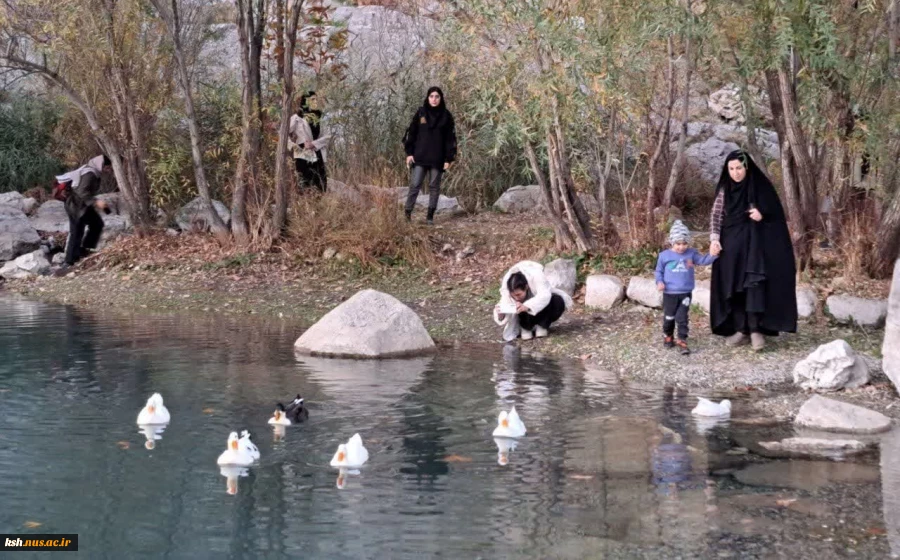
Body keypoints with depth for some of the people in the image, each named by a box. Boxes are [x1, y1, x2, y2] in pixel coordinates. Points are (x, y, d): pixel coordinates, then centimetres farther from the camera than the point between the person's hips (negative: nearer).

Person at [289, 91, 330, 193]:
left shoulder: (318, 119, 16)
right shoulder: (297, 118, 1)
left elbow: (327, 136, 7)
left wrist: (314, 144, -8)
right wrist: (293, 145, -17)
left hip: (317, 157, 5)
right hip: (303, 156, -5)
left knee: (320, 187, -2)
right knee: (305, 187, -12)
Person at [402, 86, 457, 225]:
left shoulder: (446, 116, 2)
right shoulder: (420, 113, 4)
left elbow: (450, 138, 1)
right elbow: (411, 133, 5)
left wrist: (449, 159, -5)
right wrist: (409, 153, -2)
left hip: (437, 158, 0)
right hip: (420, 157, 0)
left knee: (434, 186, 4)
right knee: (415, 185, -5)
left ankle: (430, 216, 9)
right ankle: (407, 214, -1)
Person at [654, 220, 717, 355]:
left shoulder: (691, 253, -1)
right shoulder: (665, 255, -5)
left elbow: (703, 260, -8)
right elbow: (659, 271, 5)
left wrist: (713, 255, -26)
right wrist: (659, 282, -12)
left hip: (685, 293, 0)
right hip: (669, 293, 0)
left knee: (682, 317, 0)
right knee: (669, 317, 13)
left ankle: (682, 341, 6)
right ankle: (667, 336, 35)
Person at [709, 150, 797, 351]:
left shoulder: (761, 186, -3)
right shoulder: (724, 190, 4)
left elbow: (776, 214, 2)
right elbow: (716, 217, 4)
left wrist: (763, 214, -18)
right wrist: (714, 239, -11)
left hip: (755, 243, -3)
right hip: (732, 245, 3)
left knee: (754, 284, -15)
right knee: (734, 287, 2)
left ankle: (756, 329, -16)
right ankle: (740, 329, 8)